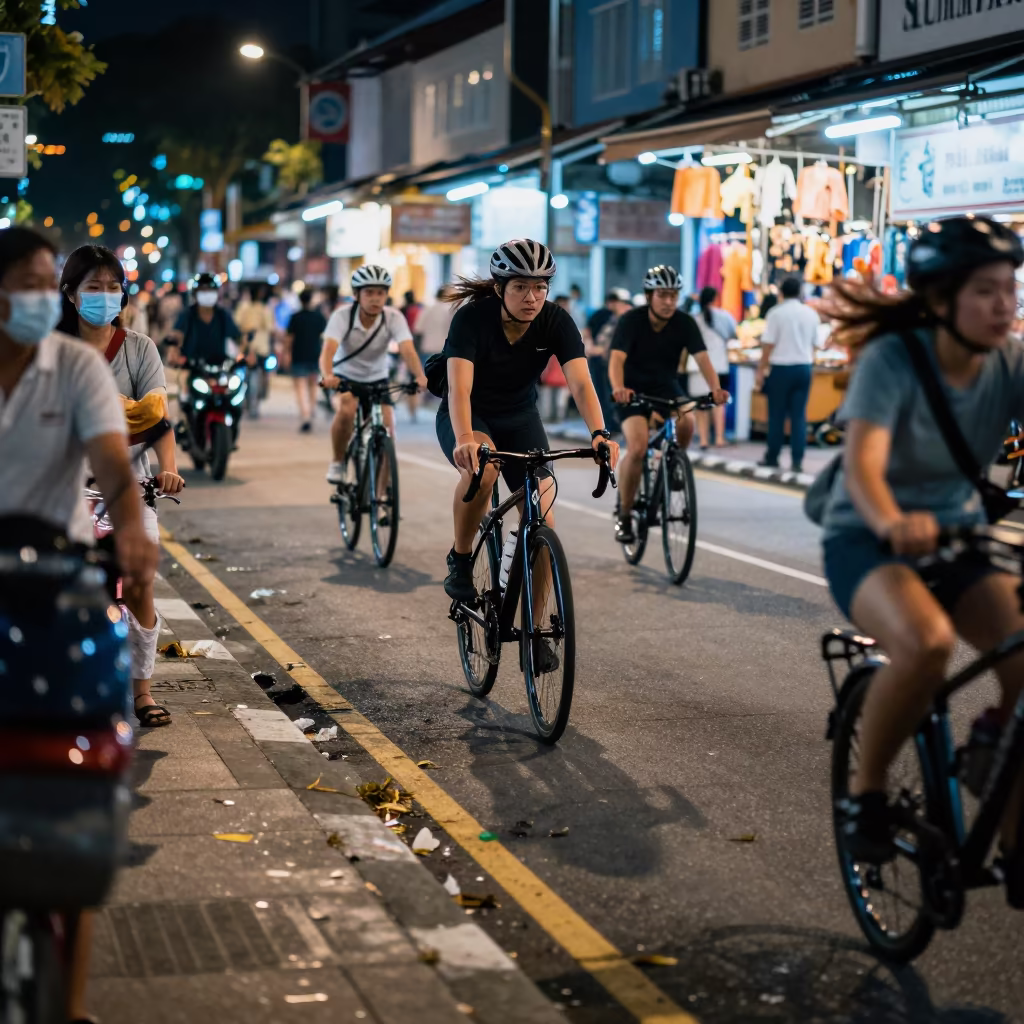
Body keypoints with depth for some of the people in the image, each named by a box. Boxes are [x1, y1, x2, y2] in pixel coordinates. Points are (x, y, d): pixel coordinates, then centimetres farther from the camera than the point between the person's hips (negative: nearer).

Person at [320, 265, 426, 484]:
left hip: (377, 379, 2)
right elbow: (328, 349, -39)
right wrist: (327, 375, -60)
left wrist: (420, 377, -54)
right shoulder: (342, 316, -24)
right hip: (345, 377, -2)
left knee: (387, 428, -13)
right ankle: (338, 462, -8)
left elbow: (407, 350, -34)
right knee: (347, 410, -32)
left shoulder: (394, 318, -21)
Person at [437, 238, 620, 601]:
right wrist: (464, 438, -56)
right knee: (482, 466, -37)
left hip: (519, 418, 3)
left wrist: (599, 433, -47)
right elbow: (459, 388, -37)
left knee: (542, 521, -13)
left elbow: (581, 383, -28)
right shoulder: (472, 318, -25)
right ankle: (460, 559, -13)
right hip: (468, 417, -3)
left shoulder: (557, 322, -17)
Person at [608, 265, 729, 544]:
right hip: (633, 390, -3)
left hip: (666, 387, 3)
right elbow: (617, 359, -31)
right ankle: (624, 515, -6)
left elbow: (702, 358, -21)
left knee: (686, 422, -29)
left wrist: (716, 388, -40)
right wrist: (618, 388, -52)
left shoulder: (685, 323, -12)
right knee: (638, 447, -23)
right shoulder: (631, 320, -19)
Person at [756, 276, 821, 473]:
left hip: (781, 367, -4)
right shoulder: (811, 314, 7)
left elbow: (768, 345, -9)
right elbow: (814, 344, 11)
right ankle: (797, 461, 0)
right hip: (804, 367, 4)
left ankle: (772, 457, 12)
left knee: (776, 414, 5)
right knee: (799, 415, 4)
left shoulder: (776, 313, -7)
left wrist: (761, 370, -3)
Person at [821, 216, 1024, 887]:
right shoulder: (893, 360, -21)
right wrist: (891, 522, -57)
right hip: (868, 540, -5)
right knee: (927, 641, -35)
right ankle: (866, 792, -10)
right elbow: (862, 461, -35)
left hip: (959, 536, 5)